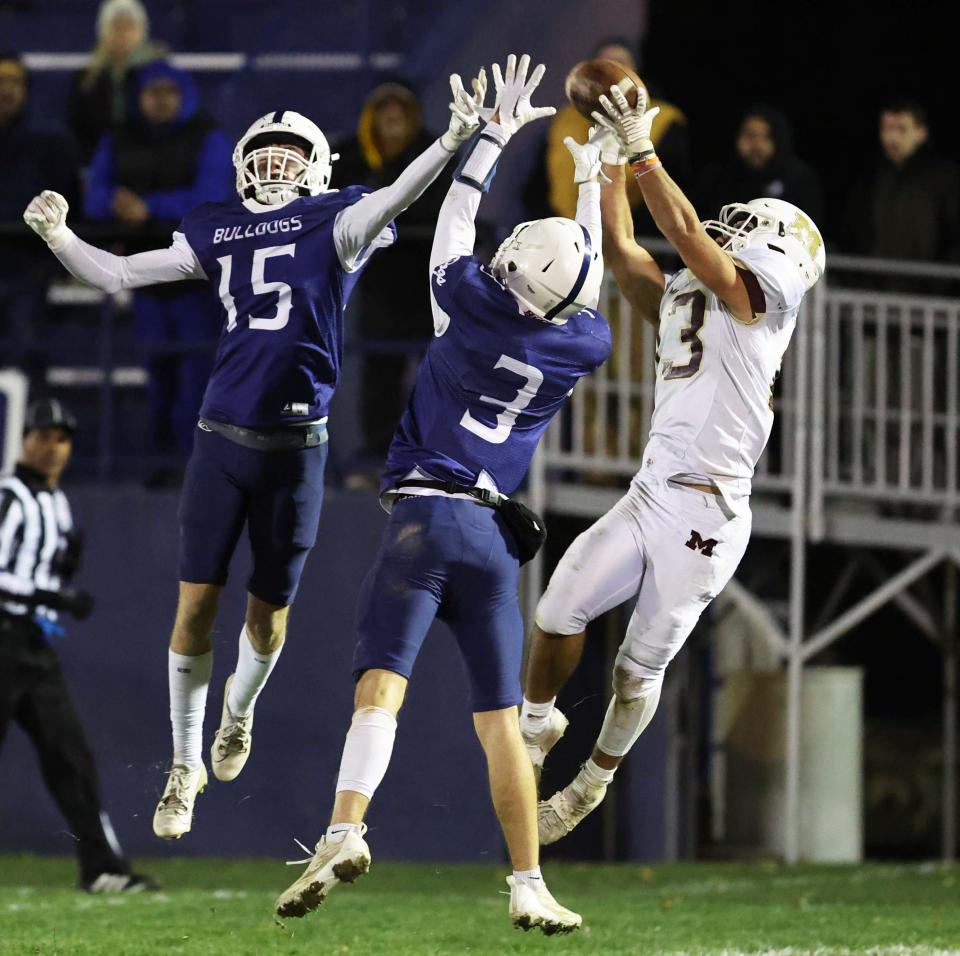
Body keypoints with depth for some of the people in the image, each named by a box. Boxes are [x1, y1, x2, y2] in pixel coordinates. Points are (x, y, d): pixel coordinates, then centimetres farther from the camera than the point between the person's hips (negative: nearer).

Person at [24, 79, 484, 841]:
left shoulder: (333, 226, -1)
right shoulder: (218, 234, 8)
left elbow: (394, 199, -19)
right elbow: (117, 275, 13)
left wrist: (453, 140, -35)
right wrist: (58, 236, -1)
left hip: (295, 447, -2)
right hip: (222, 437, 2)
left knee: (268, 612, 10)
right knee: (196, 602, -1)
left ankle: (240, 710, 43)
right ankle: (186, 764, 13)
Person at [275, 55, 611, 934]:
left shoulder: (473, 307, -3)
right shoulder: (583, 346, 4)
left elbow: (456, 220, 15)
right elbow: (586, 284, 26)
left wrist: (497, 132, 28)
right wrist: (589, 179, 39)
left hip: (426, 519, -3)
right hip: (494, 536, 3)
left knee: (381, 687, -15)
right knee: (500, 720, 8)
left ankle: (345, 834, -35)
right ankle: (529, 887, 8)